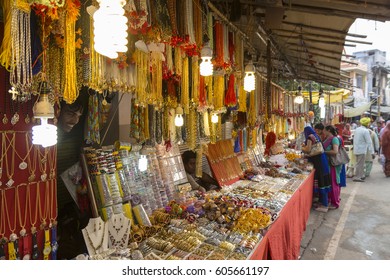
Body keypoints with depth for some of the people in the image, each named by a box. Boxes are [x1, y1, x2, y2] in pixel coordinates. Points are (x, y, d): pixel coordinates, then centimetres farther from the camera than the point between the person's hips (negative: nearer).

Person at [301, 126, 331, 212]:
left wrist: (302, 148, 3)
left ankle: (324, 205, 0)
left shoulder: (310, 137, -10)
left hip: (318, 162, -9)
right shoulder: (316, 137, 15)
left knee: (320, 181, -5)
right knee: (322, 181, 13)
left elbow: (308, 150, -16)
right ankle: (322, 202, 23)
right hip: (321, 160, 9)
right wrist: (305, 146, 21)